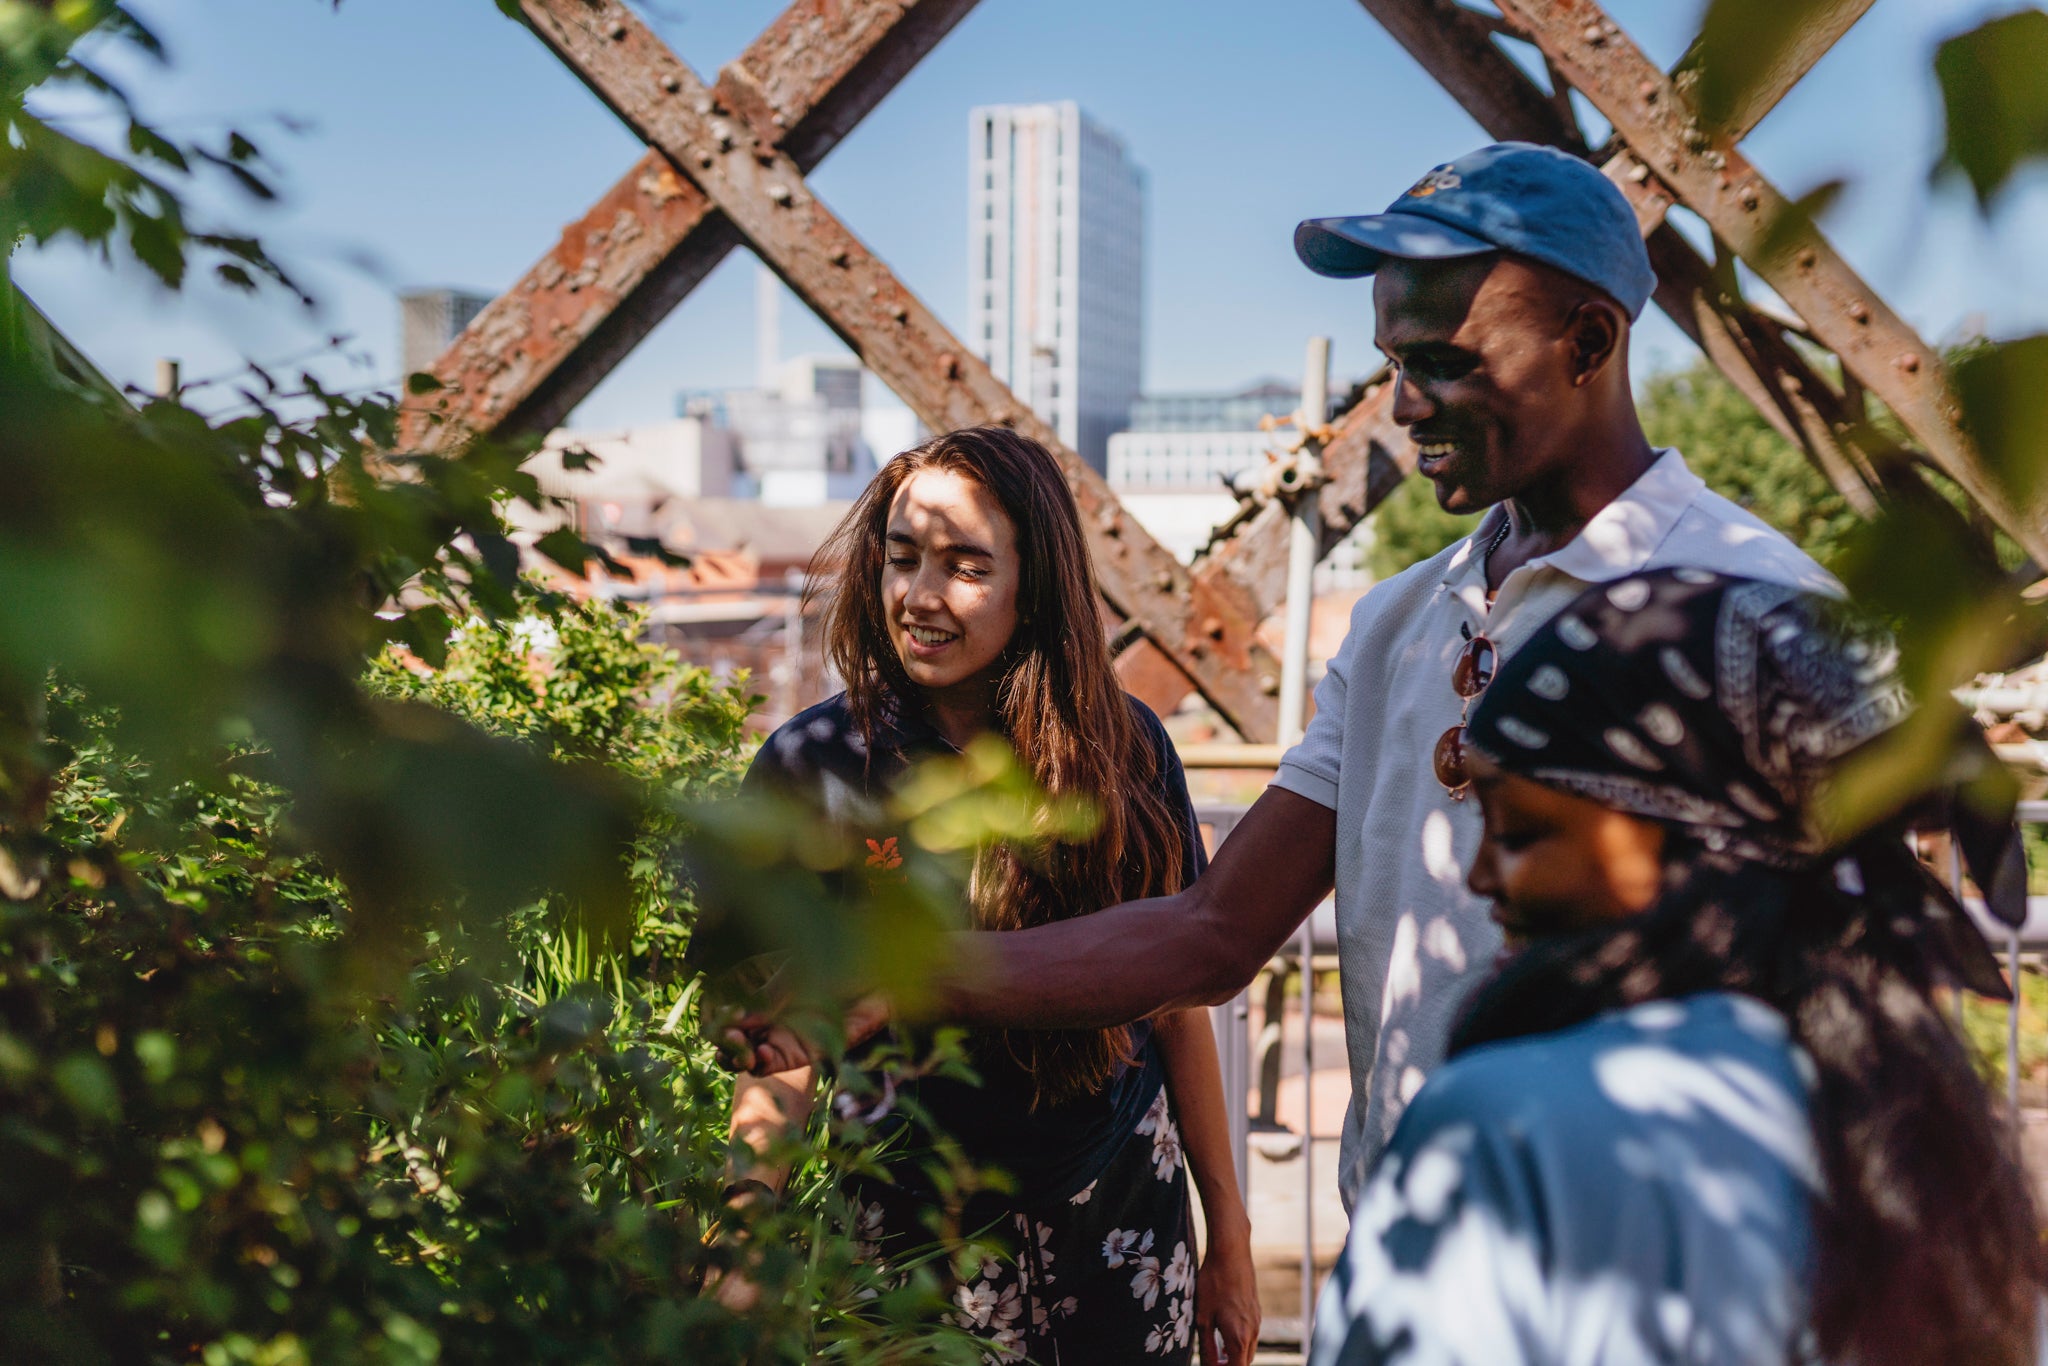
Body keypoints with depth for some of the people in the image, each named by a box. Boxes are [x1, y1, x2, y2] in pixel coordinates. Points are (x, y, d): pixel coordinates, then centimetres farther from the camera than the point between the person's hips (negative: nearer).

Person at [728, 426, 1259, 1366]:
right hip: (910, 1227, -1)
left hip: (1122, 1216, 1)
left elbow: (1176, 1000, 3)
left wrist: (1228, 1234, 6)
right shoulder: (815, 767, -8)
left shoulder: (1124, 750, -3)